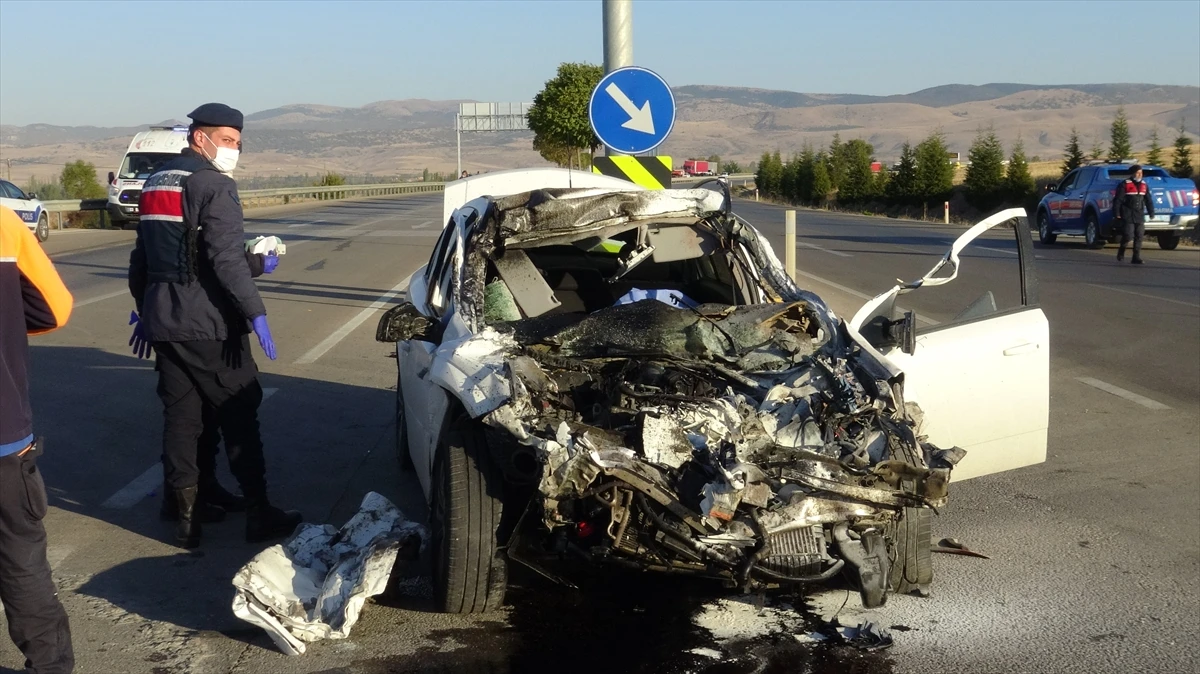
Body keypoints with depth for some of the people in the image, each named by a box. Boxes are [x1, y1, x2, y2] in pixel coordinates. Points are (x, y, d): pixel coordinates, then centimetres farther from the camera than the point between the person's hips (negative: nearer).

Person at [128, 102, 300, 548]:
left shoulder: (154, 184, 16)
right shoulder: (214, 185, -11)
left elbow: (141, 256, 20)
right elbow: (227, 258, -22)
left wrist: (144, 309, 27)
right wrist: (255, 313, -21)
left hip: (162, 319, 8)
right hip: (207, 324, -8)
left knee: (179, 416, 11)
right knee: (238, 415, 0)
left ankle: (187, 516, 14)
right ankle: (258, 514, 5)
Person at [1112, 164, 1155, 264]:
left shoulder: (1144, 185, 13)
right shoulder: (1125, 184, -5)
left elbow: (1149, 200, 18)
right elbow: (1117, 200, -7)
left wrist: (1151, 213, 15)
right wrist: (1117, 214, -11)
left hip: (1140, 216, 5)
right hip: (1128, 216, -5)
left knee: (1139, 237, 1)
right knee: (1128, 236, -9)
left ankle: (1136, 258, 4)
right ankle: (1121, 253, 17)